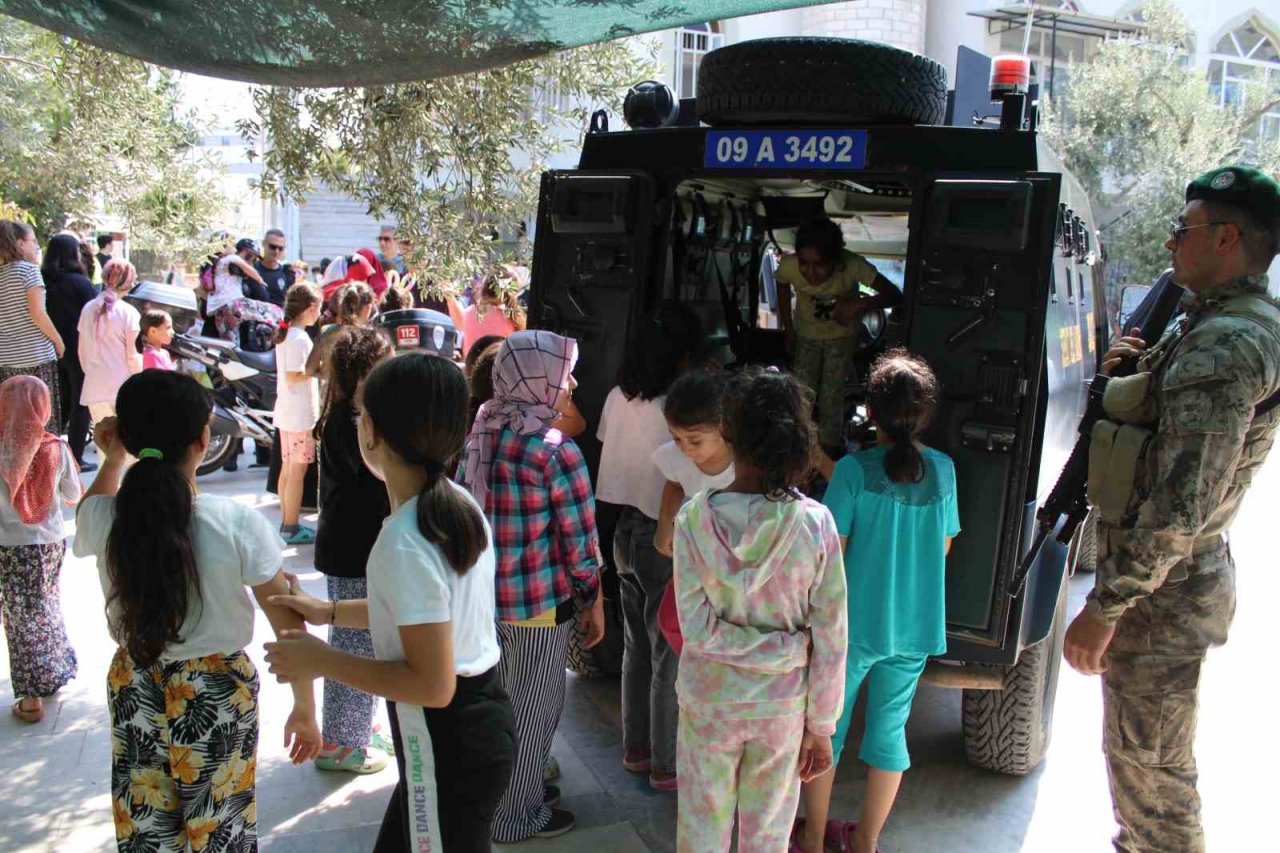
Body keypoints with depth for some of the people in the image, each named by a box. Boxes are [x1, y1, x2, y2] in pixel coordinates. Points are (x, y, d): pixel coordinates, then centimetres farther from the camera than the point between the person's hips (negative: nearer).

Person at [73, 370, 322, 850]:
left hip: (134, 689, 3)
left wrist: (112, 461, 6)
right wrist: (304, 708, -4)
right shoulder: (237, 524, -22)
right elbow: (289, 624, -15)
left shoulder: (104, 519, -13)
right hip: (217, 692, -3)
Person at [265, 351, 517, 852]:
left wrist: (320, 660, -17)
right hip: (481, 718, 9)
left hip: (448, 747, -9)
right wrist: (330, 612, 16)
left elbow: (432, 685, -27)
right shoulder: (460, 504, 0)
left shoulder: (405, 543, -27)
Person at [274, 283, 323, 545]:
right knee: (297, 472, -3)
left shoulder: (285, 334, 11)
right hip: (300, 414, -10)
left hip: (287, 412, 10)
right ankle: (292, 528, 3)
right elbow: (293, 377, -24)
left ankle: (287, 523, 22)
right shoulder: (300, 338, -18)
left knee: (287, 469, 14)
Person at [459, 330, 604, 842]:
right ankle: (516, 816, 28)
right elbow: (580, 541, -15)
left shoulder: (478, 435, 1)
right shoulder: (555, 450, -19)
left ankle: (505, 786, 43)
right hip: (539, 603, -7)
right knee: (533, 709, 12)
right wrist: (592, 602, -2)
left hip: (482, 594, 7)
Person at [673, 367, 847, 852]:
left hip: (709, 701, 0)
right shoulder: (815, 524, -17)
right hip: (783, 705, 1)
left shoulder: (695, 518, -18)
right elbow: (831, 638, -11)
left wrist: (782, 647, -9)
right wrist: (821, 726, 0)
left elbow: (698, 629, -19)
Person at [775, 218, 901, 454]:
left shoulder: (853, 266, -40)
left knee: (831, 395, 3)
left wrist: (860, 304, -49)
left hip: (841, 335, -1)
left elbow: (894, 295, -33)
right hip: (806, 334, 1)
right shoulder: (789, 266, -35)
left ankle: (830, 446, 29)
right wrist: (788, 329, -1)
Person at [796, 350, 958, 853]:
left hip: (854, 623, -3)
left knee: (828, 727, 13)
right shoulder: (942, 470, -3)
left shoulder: (854, 470, -16)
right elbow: (943, 546, 8)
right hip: (914, 625, 4)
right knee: (889, 730, 16)